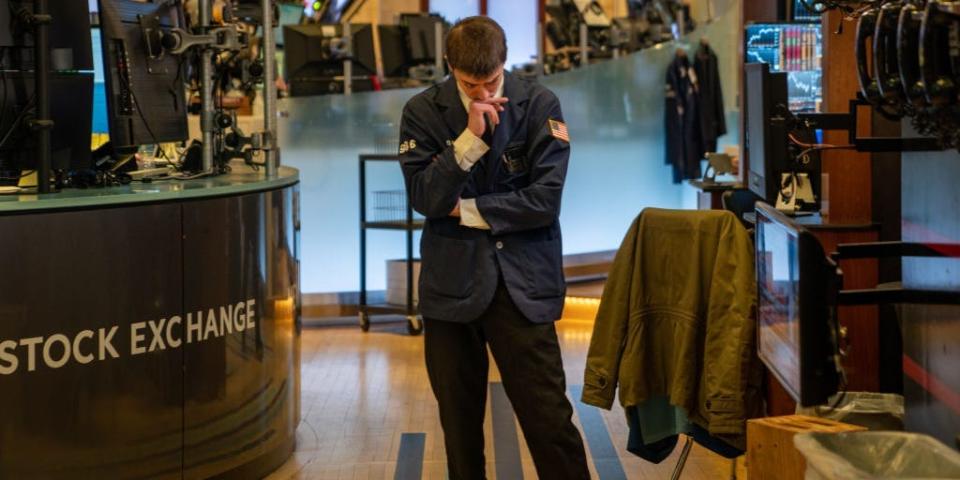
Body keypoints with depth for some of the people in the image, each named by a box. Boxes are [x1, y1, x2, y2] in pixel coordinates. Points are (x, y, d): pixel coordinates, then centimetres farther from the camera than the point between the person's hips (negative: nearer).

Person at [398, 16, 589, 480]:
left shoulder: (539, 105, -3)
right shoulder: (423, 112, 1)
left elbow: (545, 200, -9)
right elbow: (424, 198, -8)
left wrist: (466, 209, -5)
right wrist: (470, 137, -17)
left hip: (522, 284, -2)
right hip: (452, 283, 2)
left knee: (549, 418, -5)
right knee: (459, 421, 11)